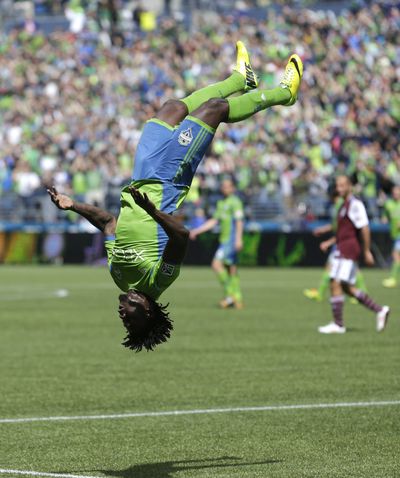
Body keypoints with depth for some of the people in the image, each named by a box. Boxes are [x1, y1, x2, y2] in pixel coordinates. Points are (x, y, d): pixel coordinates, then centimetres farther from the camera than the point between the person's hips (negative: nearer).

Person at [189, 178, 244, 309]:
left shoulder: (235, 202, -8)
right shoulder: (221, 203, 18)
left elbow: (239, 221, -17)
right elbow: (214, 221, 21)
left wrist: (238, 239, -27)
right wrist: (196, 231, 19)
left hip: (231, 239, -9)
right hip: (224, 239, 9)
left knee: (216, 264, -17)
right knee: (231, 269, 9)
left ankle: (230, 293, -12)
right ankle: (237, 300, 12)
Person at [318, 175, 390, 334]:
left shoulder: (355, 205, -11)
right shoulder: (345, 205, 19)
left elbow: (364, 228, -16)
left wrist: (366, 251, -16)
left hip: (348, 250, -10)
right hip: (342, 250, 10)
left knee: (336, 284, -13)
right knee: (347, 288, 9)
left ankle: (338, 324, -10)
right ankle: (380, 310, 13)